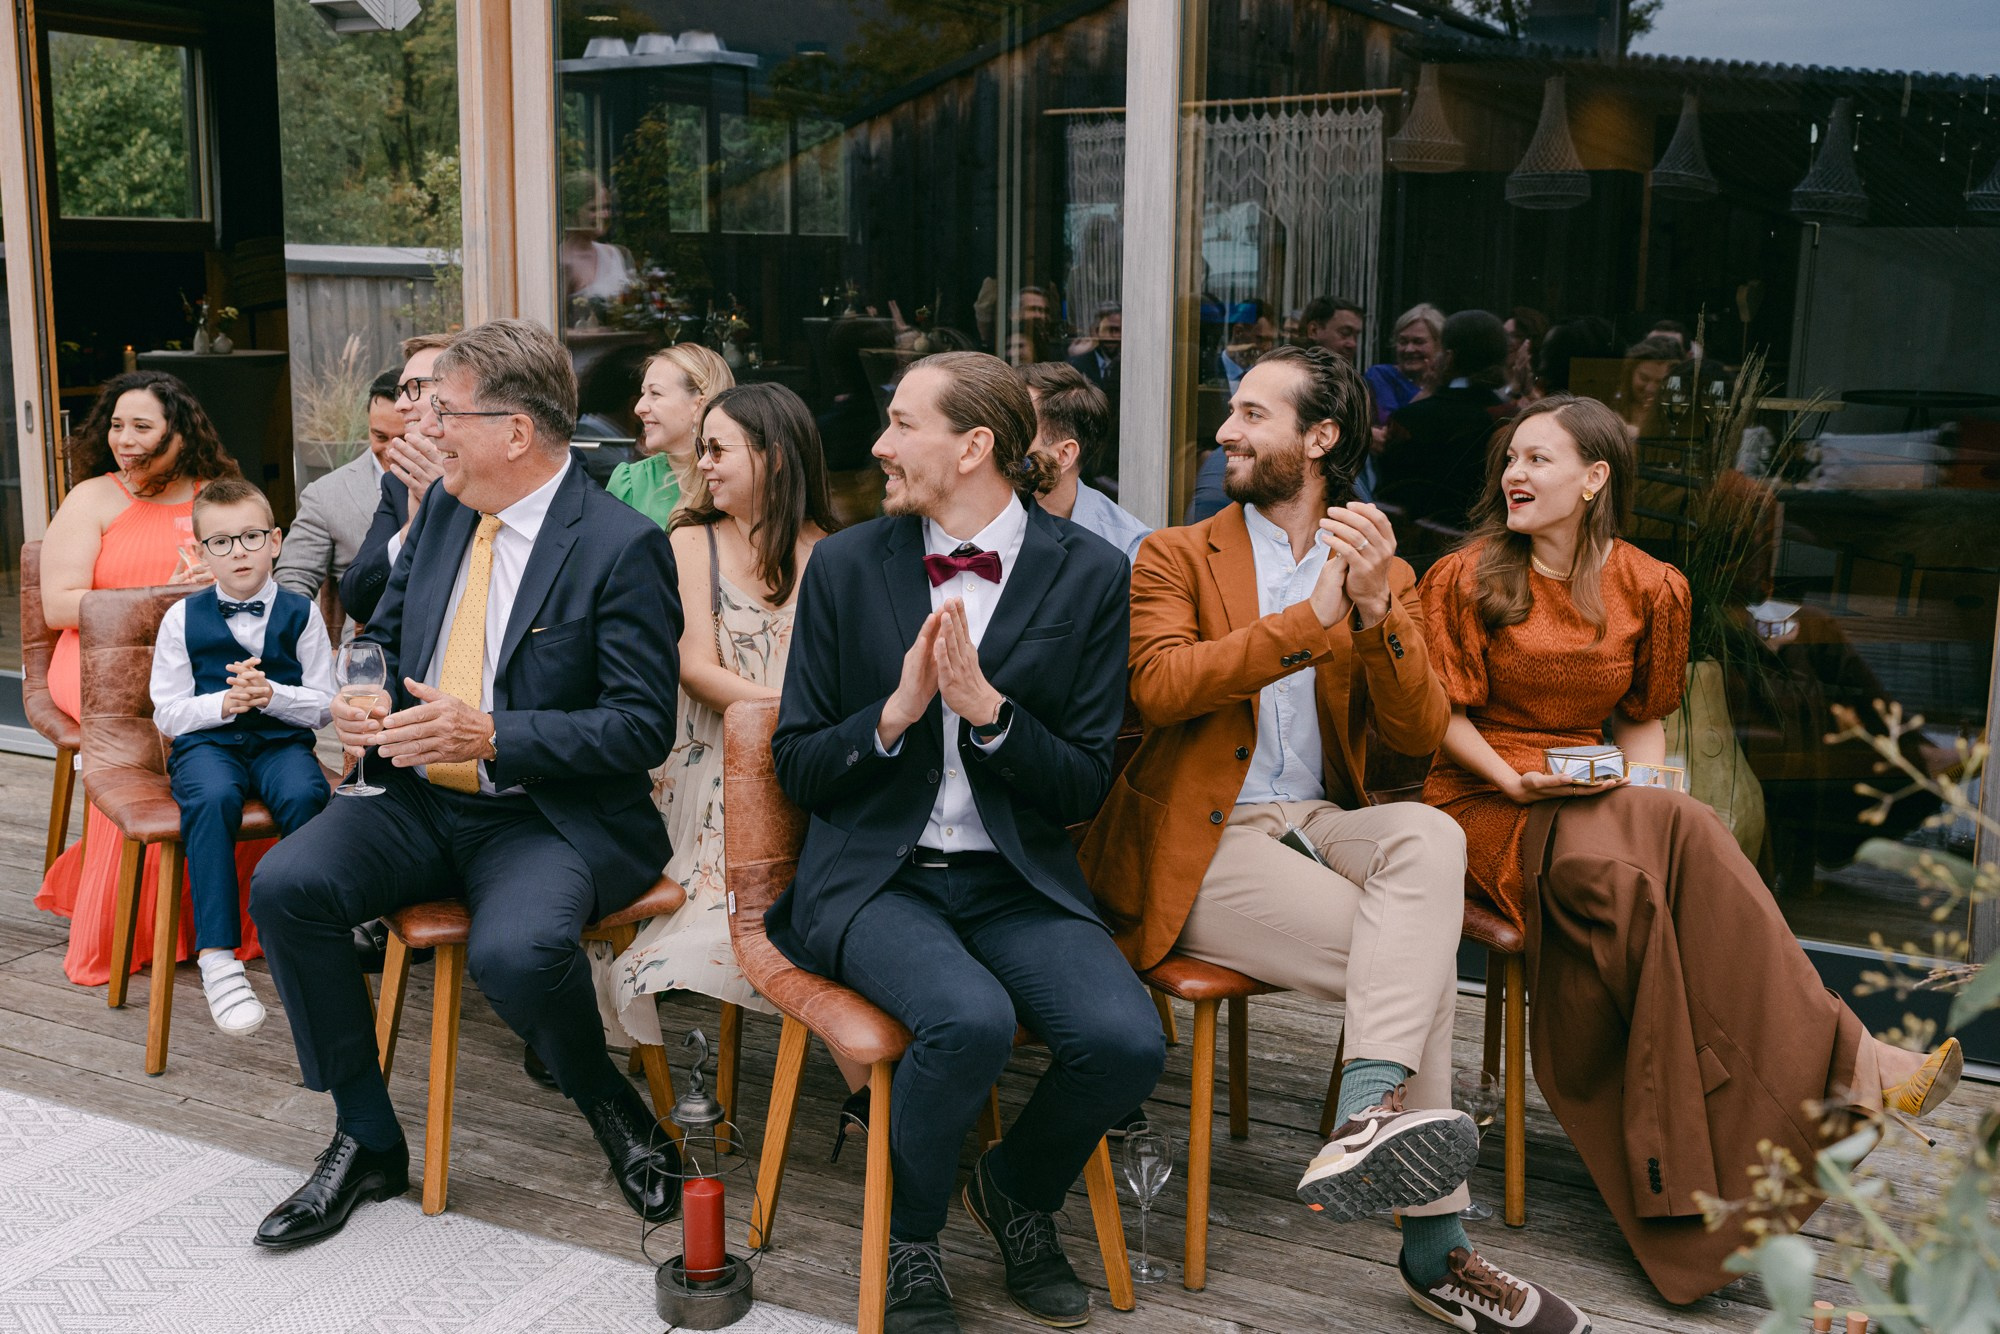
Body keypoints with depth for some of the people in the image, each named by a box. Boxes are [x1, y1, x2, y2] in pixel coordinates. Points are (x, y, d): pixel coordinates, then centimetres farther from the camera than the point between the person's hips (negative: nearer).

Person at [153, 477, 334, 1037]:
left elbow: (323, 706, 4)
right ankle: (218, 958, -33)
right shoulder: (183, 618, 5)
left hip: (282, 739, 1)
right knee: (211, 798, -35)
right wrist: (223, 703, -14)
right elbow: (168, 715, 5)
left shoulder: (300, 613, 5)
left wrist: (271, 695, -15)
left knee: (305, 794, -34)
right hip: (206, 743, 0)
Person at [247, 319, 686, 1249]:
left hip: (552, 817, -7)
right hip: (418, 797, 7)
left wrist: (489, 737, -25)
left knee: (515, 951, -34)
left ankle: (612, 1108, 2)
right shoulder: (444, 508, 9)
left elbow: (643, 726, -16)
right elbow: (385, 634, 21)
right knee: (285, 885, -16)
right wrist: (360, 701, -3)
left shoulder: (624, 546, -13)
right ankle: (368, 1139, 2)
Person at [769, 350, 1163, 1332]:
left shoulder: (1088, 573, 1)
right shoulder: (847, 565, 3)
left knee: (1128, 1042, -25)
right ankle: (908, 1237, 0)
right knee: (970, 1019, -32)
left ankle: (1015, 1189, 11)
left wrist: (989, 711, -17)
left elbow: (1085, 787, 0)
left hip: (1017, 881, 1)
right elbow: (795, 768, 5)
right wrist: (894, 714, -14)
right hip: (875, 875, -1)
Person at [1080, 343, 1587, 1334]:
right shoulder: (1177, 556, 7)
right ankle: (1436, 1249, -24)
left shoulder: (1384, 575, 15)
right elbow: (1160, 685, -13)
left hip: (1317, 823, 3)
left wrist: (1376, 613, -16)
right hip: (1201, 845, -3)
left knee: (1429, 837, -32)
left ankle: (1370, 1116, -39)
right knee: (1423, 955, -25)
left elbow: (1419, 734, 1)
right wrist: (1312, 617, -19)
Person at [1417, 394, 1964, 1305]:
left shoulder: (1649, 588, 10)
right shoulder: (1467, 577, 2)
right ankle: (1839, 1060, -31)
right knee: (1652, 854, -34)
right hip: (1485, 801, -3)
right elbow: (1445, 713, 0)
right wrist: (1514, 780, -15)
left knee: (1679, 837, -34)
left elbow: (1643, 719, 15)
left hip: (1598, 799, 3)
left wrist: (1644, 792, -5)